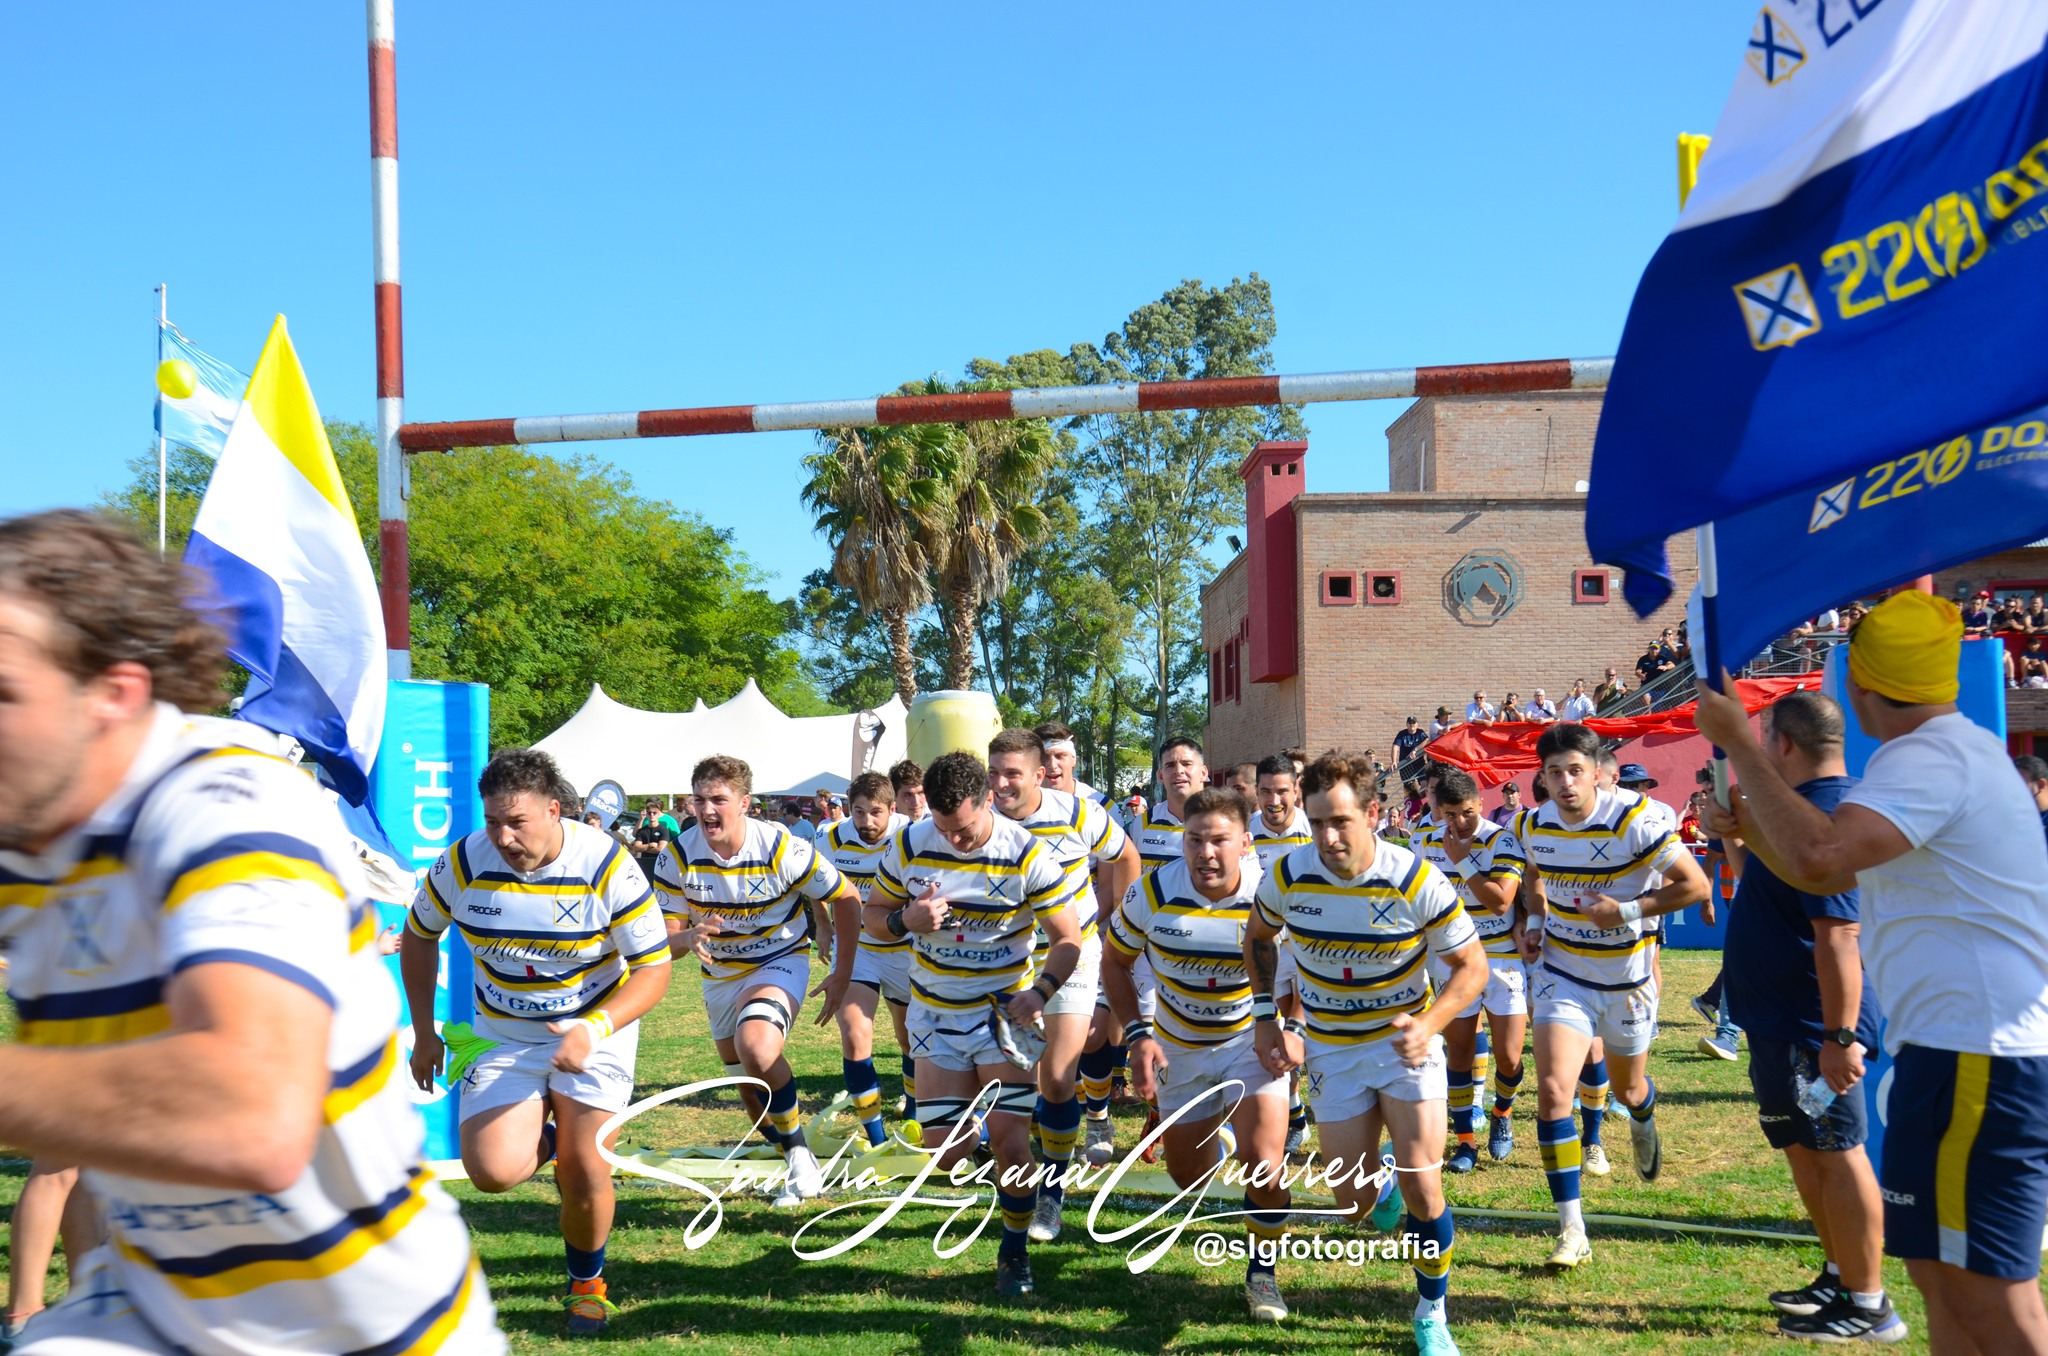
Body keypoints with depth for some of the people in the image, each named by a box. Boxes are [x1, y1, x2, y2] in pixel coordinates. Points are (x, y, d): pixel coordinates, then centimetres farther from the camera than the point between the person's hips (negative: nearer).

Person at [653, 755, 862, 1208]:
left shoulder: (782, 848, -23)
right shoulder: (678, 857, -16)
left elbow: (847, 899, -11)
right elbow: (665, 940, -13)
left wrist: (842, 975, -9)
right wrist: (688, 937, -38)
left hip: (780, 963, -5)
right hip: (719, 976, 5)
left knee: (757, 1049, -34)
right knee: (751, 1090, 15)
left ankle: (801, 1152, -13)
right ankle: (799, 1169, 38)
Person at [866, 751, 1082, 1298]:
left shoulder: (1026, 854, -15)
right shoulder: (909, 845, -8)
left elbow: (1068, 940, -8)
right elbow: (873, 912, 4)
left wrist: (1039, 992, -25)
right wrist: (906, 919, -19)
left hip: (1005, 1008, -2)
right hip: (936, 1012, 3)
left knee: (1007, 1137, -11)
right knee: (946, 1154, -1)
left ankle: (1015, 1252, 12)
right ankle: (976, 1117, 36)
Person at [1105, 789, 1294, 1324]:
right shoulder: (1150, 894, -20)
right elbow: (1115, 961, -4)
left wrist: (1291, 1028, -20)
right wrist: (1137, 1034, -14)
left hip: (1252, 1039, -2)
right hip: (1180, 1047, 2)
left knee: (1263, 1163, -20)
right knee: (1190, 1179, 14)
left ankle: (1262, 1271, 6)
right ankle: (1217, 1139, 52)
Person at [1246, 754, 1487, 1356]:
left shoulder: (1416, 882, -21)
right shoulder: (1287, 877, -14)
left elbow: (1472, 966, -10)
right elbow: (1258, 938, 8)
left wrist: (1427, 1025, -26)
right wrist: (1267, 1020, 0)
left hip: (1404, 1042, -2)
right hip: (1331, 1051, 2)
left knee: (1421, 1188, -12)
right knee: (1353, 1205, 3)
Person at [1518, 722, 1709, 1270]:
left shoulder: (1634, 821, -21)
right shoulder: (1536, 826, -6)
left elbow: (1694, 884, -16)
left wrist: (1626, 910, -23)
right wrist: (1533, 924, 2)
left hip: (1626, 980, -2)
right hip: (1563, 974, 2)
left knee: (1627, 1088, 20)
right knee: (1552, 1090, -16)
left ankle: (1642, 1123, 61)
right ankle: (1571, 1229, -10)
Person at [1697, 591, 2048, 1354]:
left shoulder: (1931, 759, -16)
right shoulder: (1947, 750, 19)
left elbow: (1818, 856, -33)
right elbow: (1831, 874, 25)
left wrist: (1736, 743, -22)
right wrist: (1756, 833, 6)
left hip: (1976, 1059, -11)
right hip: (1956, 1045, 11)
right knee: (1940, 1272, 17)